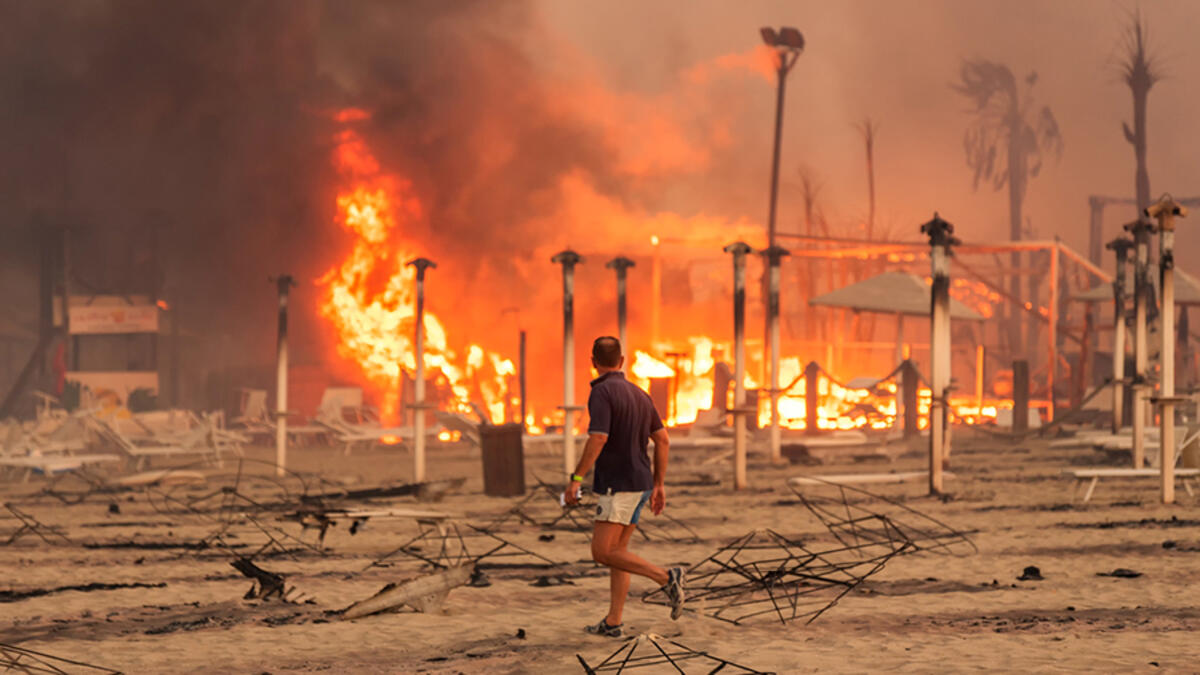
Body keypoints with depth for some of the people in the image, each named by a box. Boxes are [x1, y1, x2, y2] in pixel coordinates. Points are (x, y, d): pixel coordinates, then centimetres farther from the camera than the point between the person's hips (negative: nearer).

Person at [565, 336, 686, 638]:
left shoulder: (602, 392, -13)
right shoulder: (638, 393, 12)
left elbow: (598, 440, -25)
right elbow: (662, 440, 12)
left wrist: (575, 480, -19)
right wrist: (659, 485, 17)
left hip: (617, 485, -9)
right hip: (639, 483, 9)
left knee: (603, 553, -8)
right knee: (617, 551, 11)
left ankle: (665, 577, -17)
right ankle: (612, 622, 9)